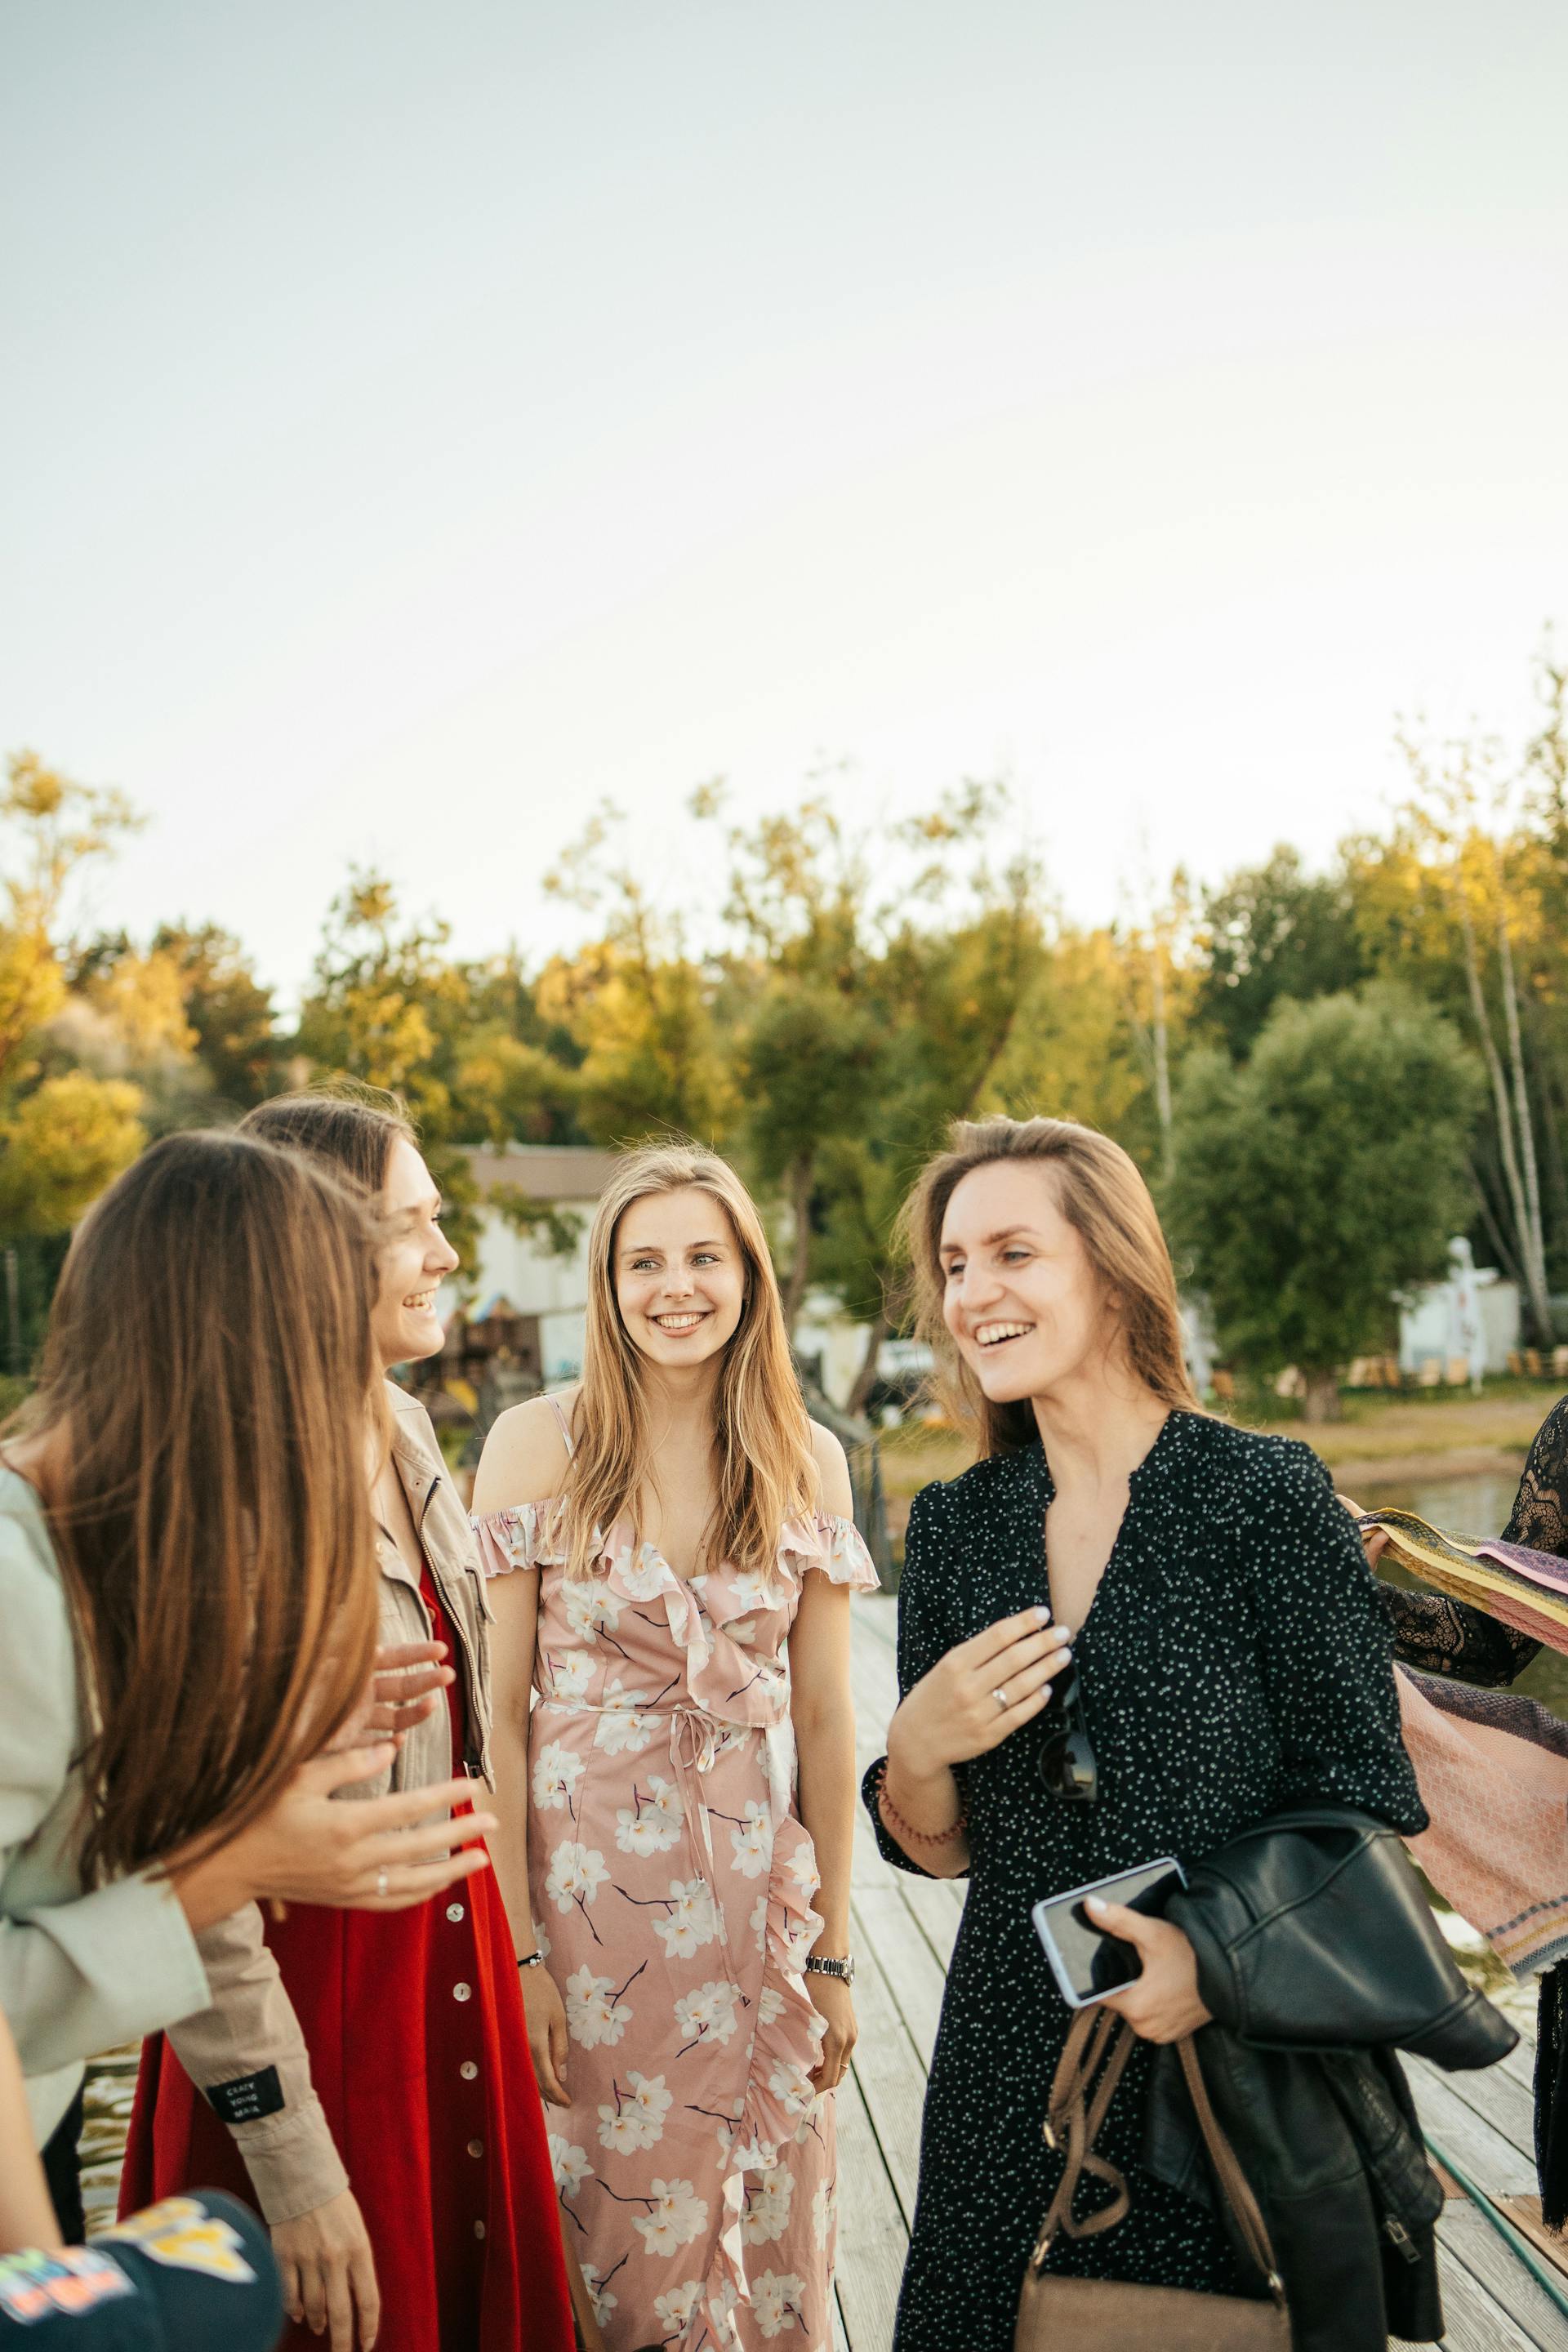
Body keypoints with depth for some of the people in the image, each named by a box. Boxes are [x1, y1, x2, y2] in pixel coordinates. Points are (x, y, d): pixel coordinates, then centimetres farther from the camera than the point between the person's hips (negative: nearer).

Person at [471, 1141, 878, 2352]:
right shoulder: (537, 1444, -7)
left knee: (773, 2228, 13)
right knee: (623, 2218, 9)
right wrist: (515, 1948, -11)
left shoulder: (808, 1460, 1)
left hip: (760, 1885, 2)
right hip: (586, 1878, -2)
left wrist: (832, 1952, 5)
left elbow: (825, 1715, 4)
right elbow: (498, 1706, -7)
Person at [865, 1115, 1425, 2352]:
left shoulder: (1266, 1494, -12)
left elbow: (1361, 1802, -8)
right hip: (1011, 2071, 4)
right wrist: (917, 1751, -15)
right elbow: (942, 1850, 6)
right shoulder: (956, 1525, 0)